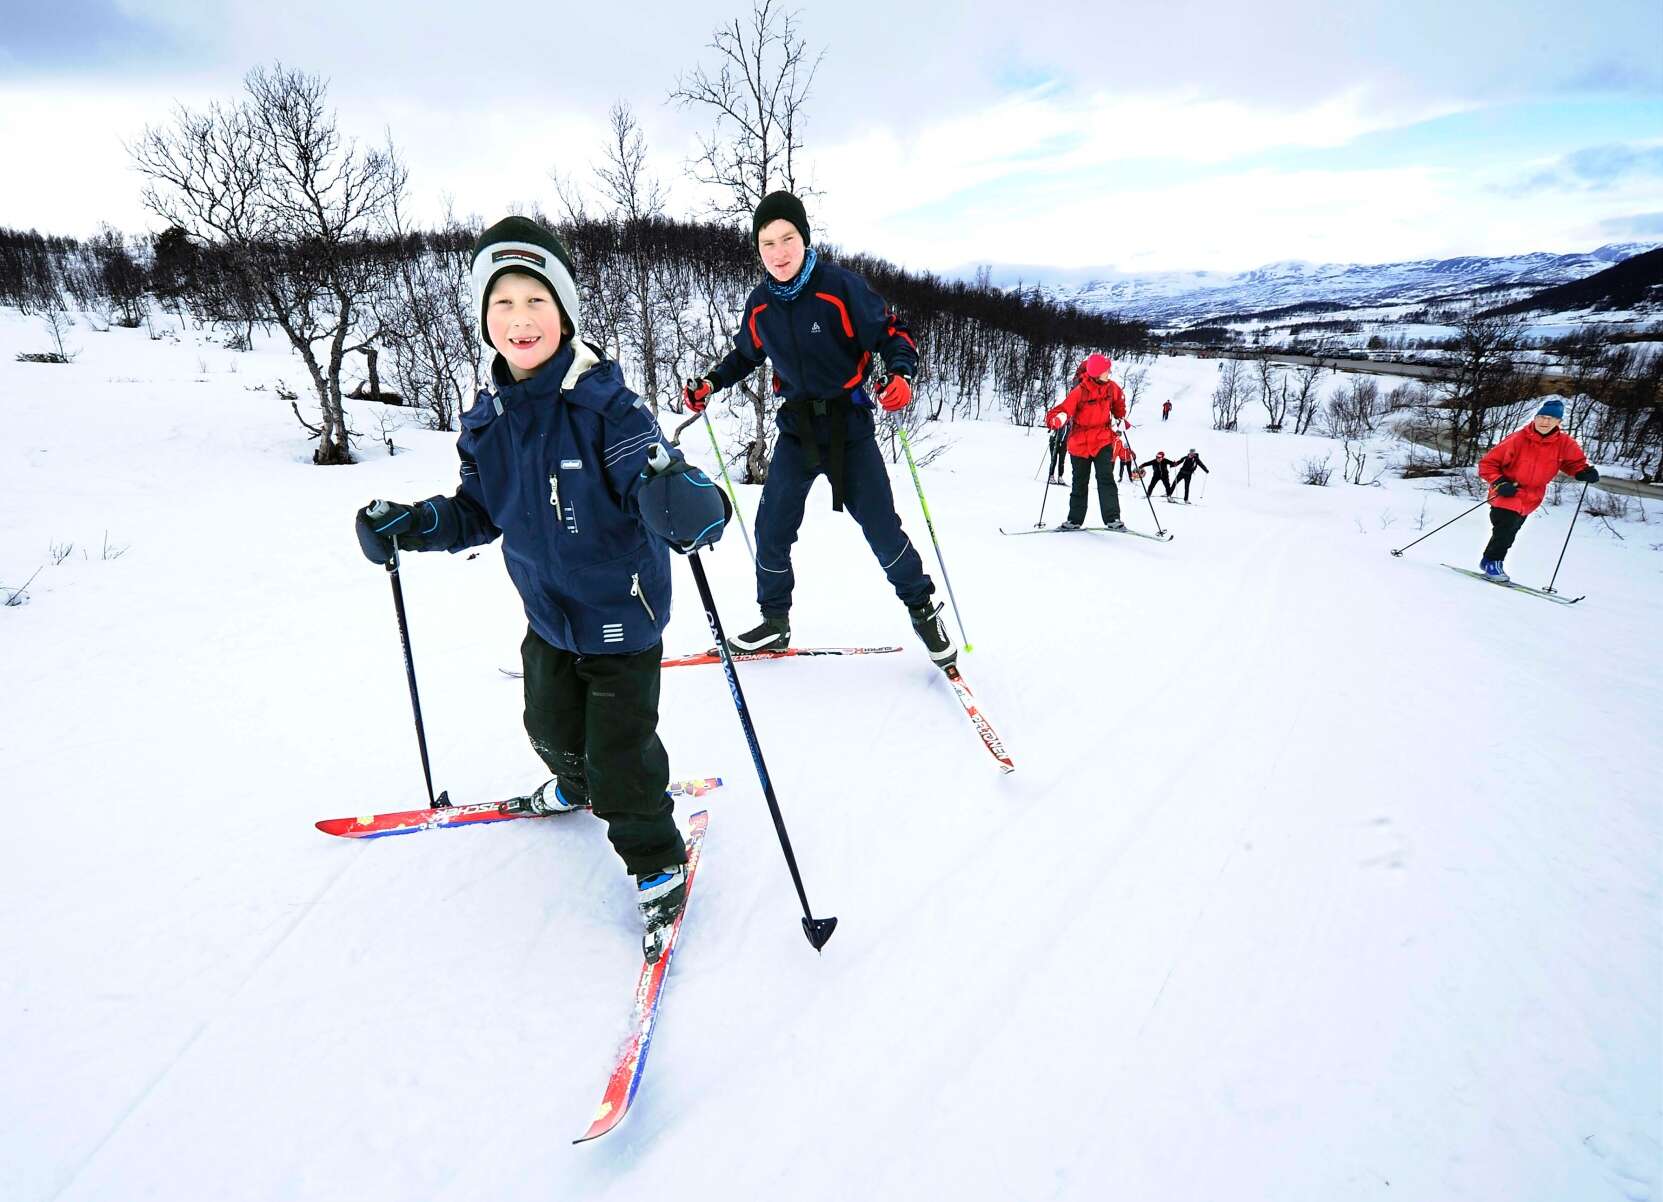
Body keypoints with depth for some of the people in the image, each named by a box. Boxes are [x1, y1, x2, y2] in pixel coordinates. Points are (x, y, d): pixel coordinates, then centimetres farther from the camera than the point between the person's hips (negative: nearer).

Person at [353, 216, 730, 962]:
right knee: (552, 727, 26)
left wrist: (688, 506, -57)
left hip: (621, 615, -6)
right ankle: (574, 786, 59)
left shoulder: (604, 405, -23)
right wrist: (409, 527, -6)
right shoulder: (487, 421, -3)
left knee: (618, 754, -2)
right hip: (547, 613, 7)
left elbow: (653, 483, -34)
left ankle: (658, 864, 22)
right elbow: (479, 512, 8)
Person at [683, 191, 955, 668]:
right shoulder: (760, 303, 0)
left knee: (881, 526, -1)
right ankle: (775, 623, 21)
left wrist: (901, 375, -29)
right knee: (772, 529, 3)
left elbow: (891, 334, -9)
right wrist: (710, 382, 5)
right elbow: (746, 354, 18)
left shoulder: (841, 287, -14)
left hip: (849, 425, -4)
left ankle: (922, 609, 20)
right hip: (796, 429, 4)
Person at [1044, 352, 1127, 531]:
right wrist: (1058, 420, -41)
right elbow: (1065, 409, -22)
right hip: (1080, 443, -2)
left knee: (1106, 479, -12)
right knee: (1080, 483, 10)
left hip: (1103, 441, 2)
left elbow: (1118, 402, 20)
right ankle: (1075, 520, 21)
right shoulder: (1079, 391, -16)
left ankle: (1112, 518, -12)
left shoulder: (1111, 387, -1)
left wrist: (1121, 418, 11)